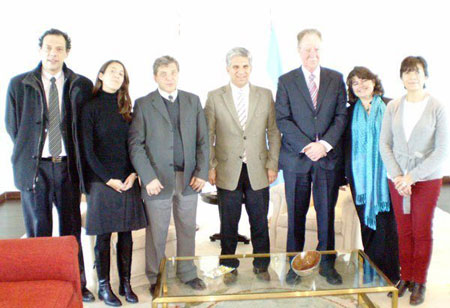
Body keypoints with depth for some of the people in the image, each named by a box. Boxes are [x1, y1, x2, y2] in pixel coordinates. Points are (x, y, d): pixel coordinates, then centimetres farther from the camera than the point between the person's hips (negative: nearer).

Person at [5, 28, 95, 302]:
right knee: (38, 231, 9)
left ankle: (77, 284, 27)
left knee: (72, 229, 12)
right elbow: (13, 127, 6)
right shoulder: (19, 84, 1)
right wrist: (29, 153, 3)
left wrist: (77, 160, 2)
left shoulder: (82, 86, 2)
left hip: (67, 166, 1)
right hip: (35, 167, 0)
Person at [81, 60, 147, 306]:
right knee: (104, 237, 4)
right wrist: (108, 179, -10)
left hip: (127, 181, 4)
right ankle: (103, 286, 17)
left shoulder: (126, 109, 11)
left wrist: (133, 174, -5)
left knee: (126, 235, 8)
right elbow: (88, 150, -5)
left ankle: (125, 284, 20)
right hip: (101, 182, -4)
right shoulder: (91, 108, -1)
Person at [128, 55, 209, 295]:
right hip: (158, 179, -3)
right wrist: (148, 177, -12)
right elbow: (135, 144, -5)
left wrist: (201, 172, -2)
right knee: (156, 233, 8)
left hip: (188, 178, 3)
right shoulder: (143, 104, 0)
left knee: (187, 229, 13)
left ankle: (187, 273, 30)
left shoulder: (193, 101, 9)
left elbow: (203, 140, 7)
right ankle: (155, 279, 25)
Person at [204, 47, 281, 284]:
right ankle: (229, 266, 27)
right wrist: (210, 166, -4)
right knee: (229, 223, 9)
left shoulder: (265, 95, 5)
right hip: (228, 172, -1)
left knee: (260, 222, 10)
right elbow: (208, 136, 2)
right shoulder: (215, 97, 2)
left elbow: (273, 132, 6)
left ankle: (261, 265, 28)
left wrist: (273, 164, -1)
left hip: (258, 171, 1)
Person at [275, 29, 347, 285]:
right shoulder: (286, 81, 2)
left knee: (327, 213, 9)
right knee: (296, 215, 7)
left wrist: (325, 144, -12)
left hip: (329, 156, 1)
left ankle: (327, 264, 24)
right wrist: (307, 146, -14)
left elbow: (341, 115, 3)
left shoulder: (336, 79, 8)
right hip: (296, 158, -1)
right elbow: (283, 119, -5)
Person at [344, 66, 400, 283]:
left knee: (386, 221, -2)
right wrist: (345, 173, 7)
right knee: (367, 222, 6)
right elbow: (346, 143, 12)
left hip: (384, 174, -2)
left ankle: (390, 273, 11)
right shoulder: (351, 112, 11)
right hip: (360, 176, 2)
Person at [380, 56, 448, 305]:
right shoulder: (393, 107, 3)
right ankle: (405, 277, 24)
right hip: (397, 178, 2)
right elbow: (384, 144, 3)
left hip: (427, 179, -2)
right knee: (404, 231, 9)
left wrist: (413, 176, -14)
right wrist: (397, 176, -9)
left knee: (422, 232, 6)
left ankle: (419, 282, 21)